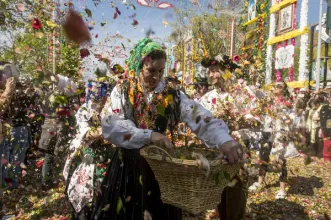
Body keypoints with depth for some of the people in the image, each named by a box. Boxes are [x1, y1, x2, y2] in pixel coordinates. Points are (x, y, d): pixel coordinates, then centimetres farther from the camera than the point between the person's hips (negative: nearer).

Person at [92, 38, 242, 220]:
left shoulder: (172, 96, -3)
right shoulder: (121, 93, -3)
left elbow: (200, 117, -17)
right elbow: (111, 127, -17)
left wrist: (223, 139, -35)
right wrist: (148, 136, -28)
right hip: (127, 166, 0)